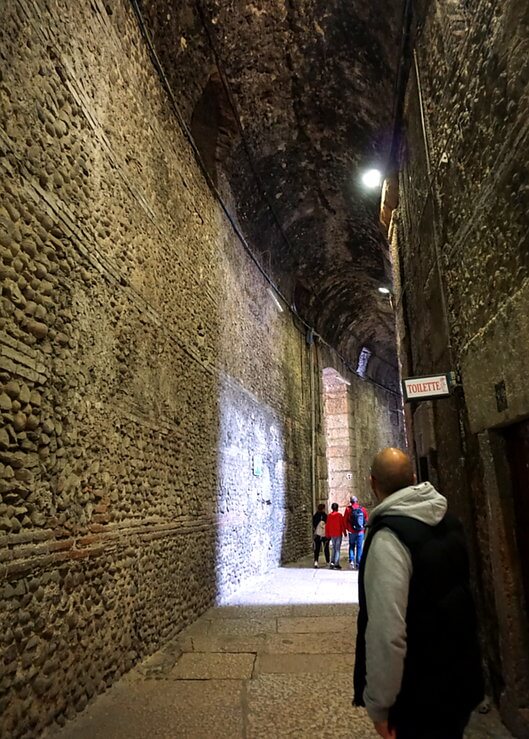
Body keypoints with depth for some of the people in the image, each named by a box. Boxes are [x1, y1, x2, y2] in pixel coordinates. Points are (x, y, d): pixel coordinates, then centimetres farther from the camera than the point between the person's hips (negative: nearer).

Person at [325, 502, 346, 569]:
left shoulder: (329, 516, 4)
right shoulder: (339, 515, -8)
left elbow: (327, 525, 7)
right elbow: (342, 524, -8)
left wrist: (327, 535, 14)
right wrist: (344, 532, 2)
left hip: (332, 535, 4)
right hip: (338, 534, -4)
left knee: (334, 548, 15)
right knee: (337, 549, 0)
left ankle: (332, 562, 5)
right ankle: (336, 564, -3)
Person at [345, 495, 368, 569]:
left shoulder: (348, 509, -4)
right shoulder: (363, 509, 1)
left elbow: (345, 520, -4)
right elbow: (367, 520, 3)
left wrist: (348, 529, 6)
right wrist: (365, 530, 11)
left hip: (352, 532, -1)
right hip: (361, 532, 1)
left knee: (351, 546, 15)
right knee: (359, 547, 8)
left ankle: (351, 560, 0)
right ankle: (358, 564, 7)